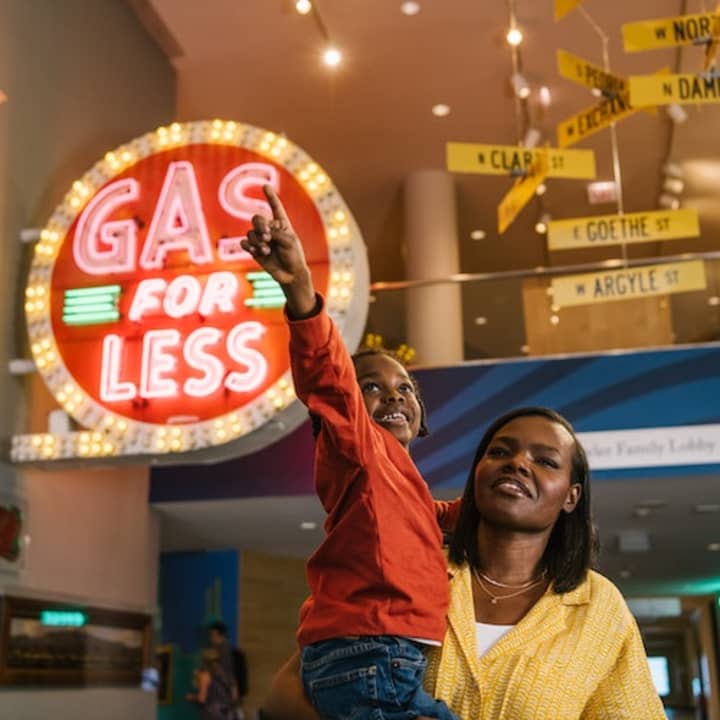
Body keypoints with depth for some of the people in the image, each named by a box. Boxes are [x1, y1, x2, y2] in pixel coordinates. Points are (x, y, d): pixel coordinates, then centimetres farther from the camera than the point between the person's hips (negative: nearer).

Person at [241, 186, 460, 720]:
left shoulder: (403, 483, 24)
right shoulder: (360, 445, -2)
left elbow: (444, 517, 46)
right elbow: (330, 377, -23)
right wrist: (300, 288, -38)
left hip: (392, 666, 10)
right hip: (370, 663, -10)